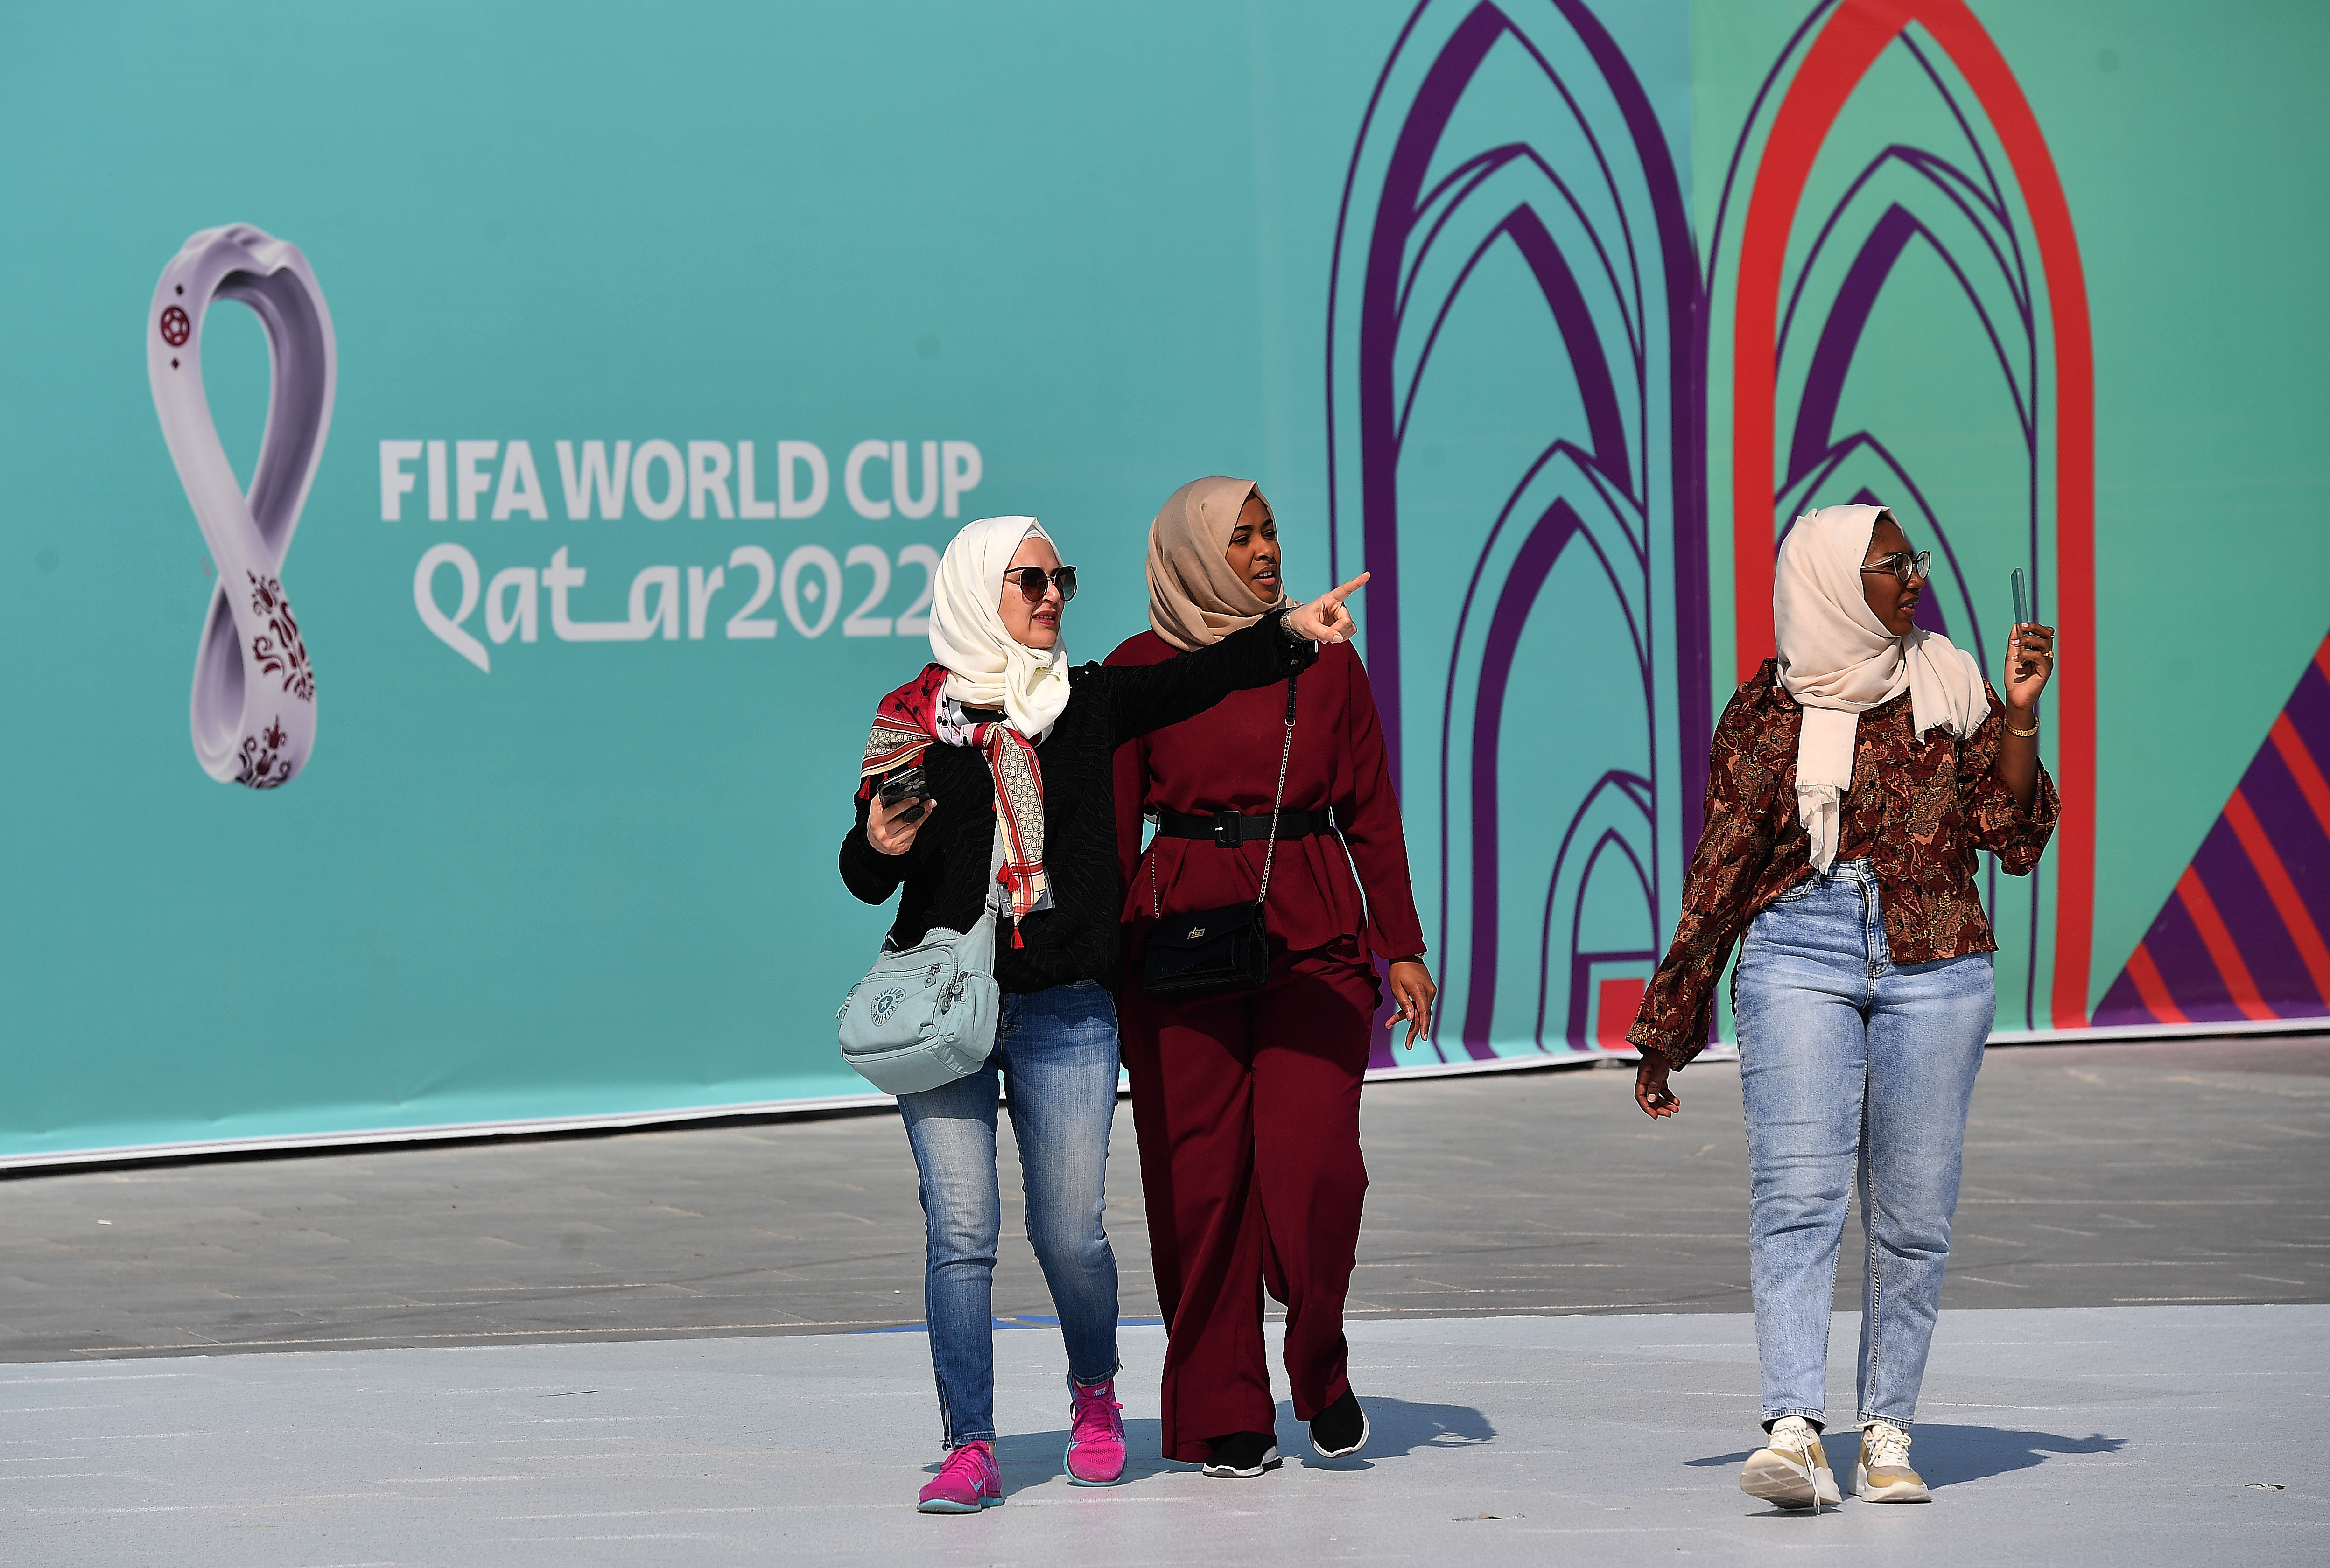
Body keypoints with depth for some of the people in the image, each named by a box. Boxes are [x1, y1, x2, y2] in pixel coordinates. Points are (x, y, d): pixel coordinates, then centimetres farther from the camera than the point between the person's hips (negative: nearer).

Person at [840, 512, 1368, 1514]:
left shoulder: (1088, 704, 8)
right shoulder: (916, 718, 3)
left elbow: (1193, 680, -8)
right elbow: (868, 878, 4)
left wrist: (1289, 633, -23)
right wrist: (880, 848, -19)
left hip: (1066, 1012, 1)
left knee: (1070, 1236, 2)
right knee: (960, 1234, -7)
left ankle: (1094, 1394, 30)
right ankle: (970, 1449, -1)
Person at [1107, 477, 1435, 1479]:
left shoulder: (1324, 662, 10)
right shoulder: (1140, 670, 5)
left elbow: (1372, 814, 12)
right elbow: (1112, 831, 6)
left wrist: (1402, 947, 5)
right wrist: (1106, 965, 1)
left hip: (1315, 935, 1)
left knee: (1314, 1164, -12)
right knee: (1200, 1173, -1)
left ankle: (1319, 1363, 12)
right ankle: (1224, 1415, 8)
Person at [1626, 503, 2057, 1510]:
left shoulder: (1950, 687, 10)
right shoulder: (1769, 709, 8)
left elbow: (2016, 841, 5)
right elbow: (1720, 870, 11)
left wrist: (2021, 714, -6)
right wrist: (1668, 1027, 12)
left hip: (1935, 964, 2)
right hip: (1801, 950, -2)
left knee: (1913, 1215, 1)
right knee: (1796, 1192, -16)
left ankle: (1886, 1435, 10)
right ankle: (1795, 1433, -24)